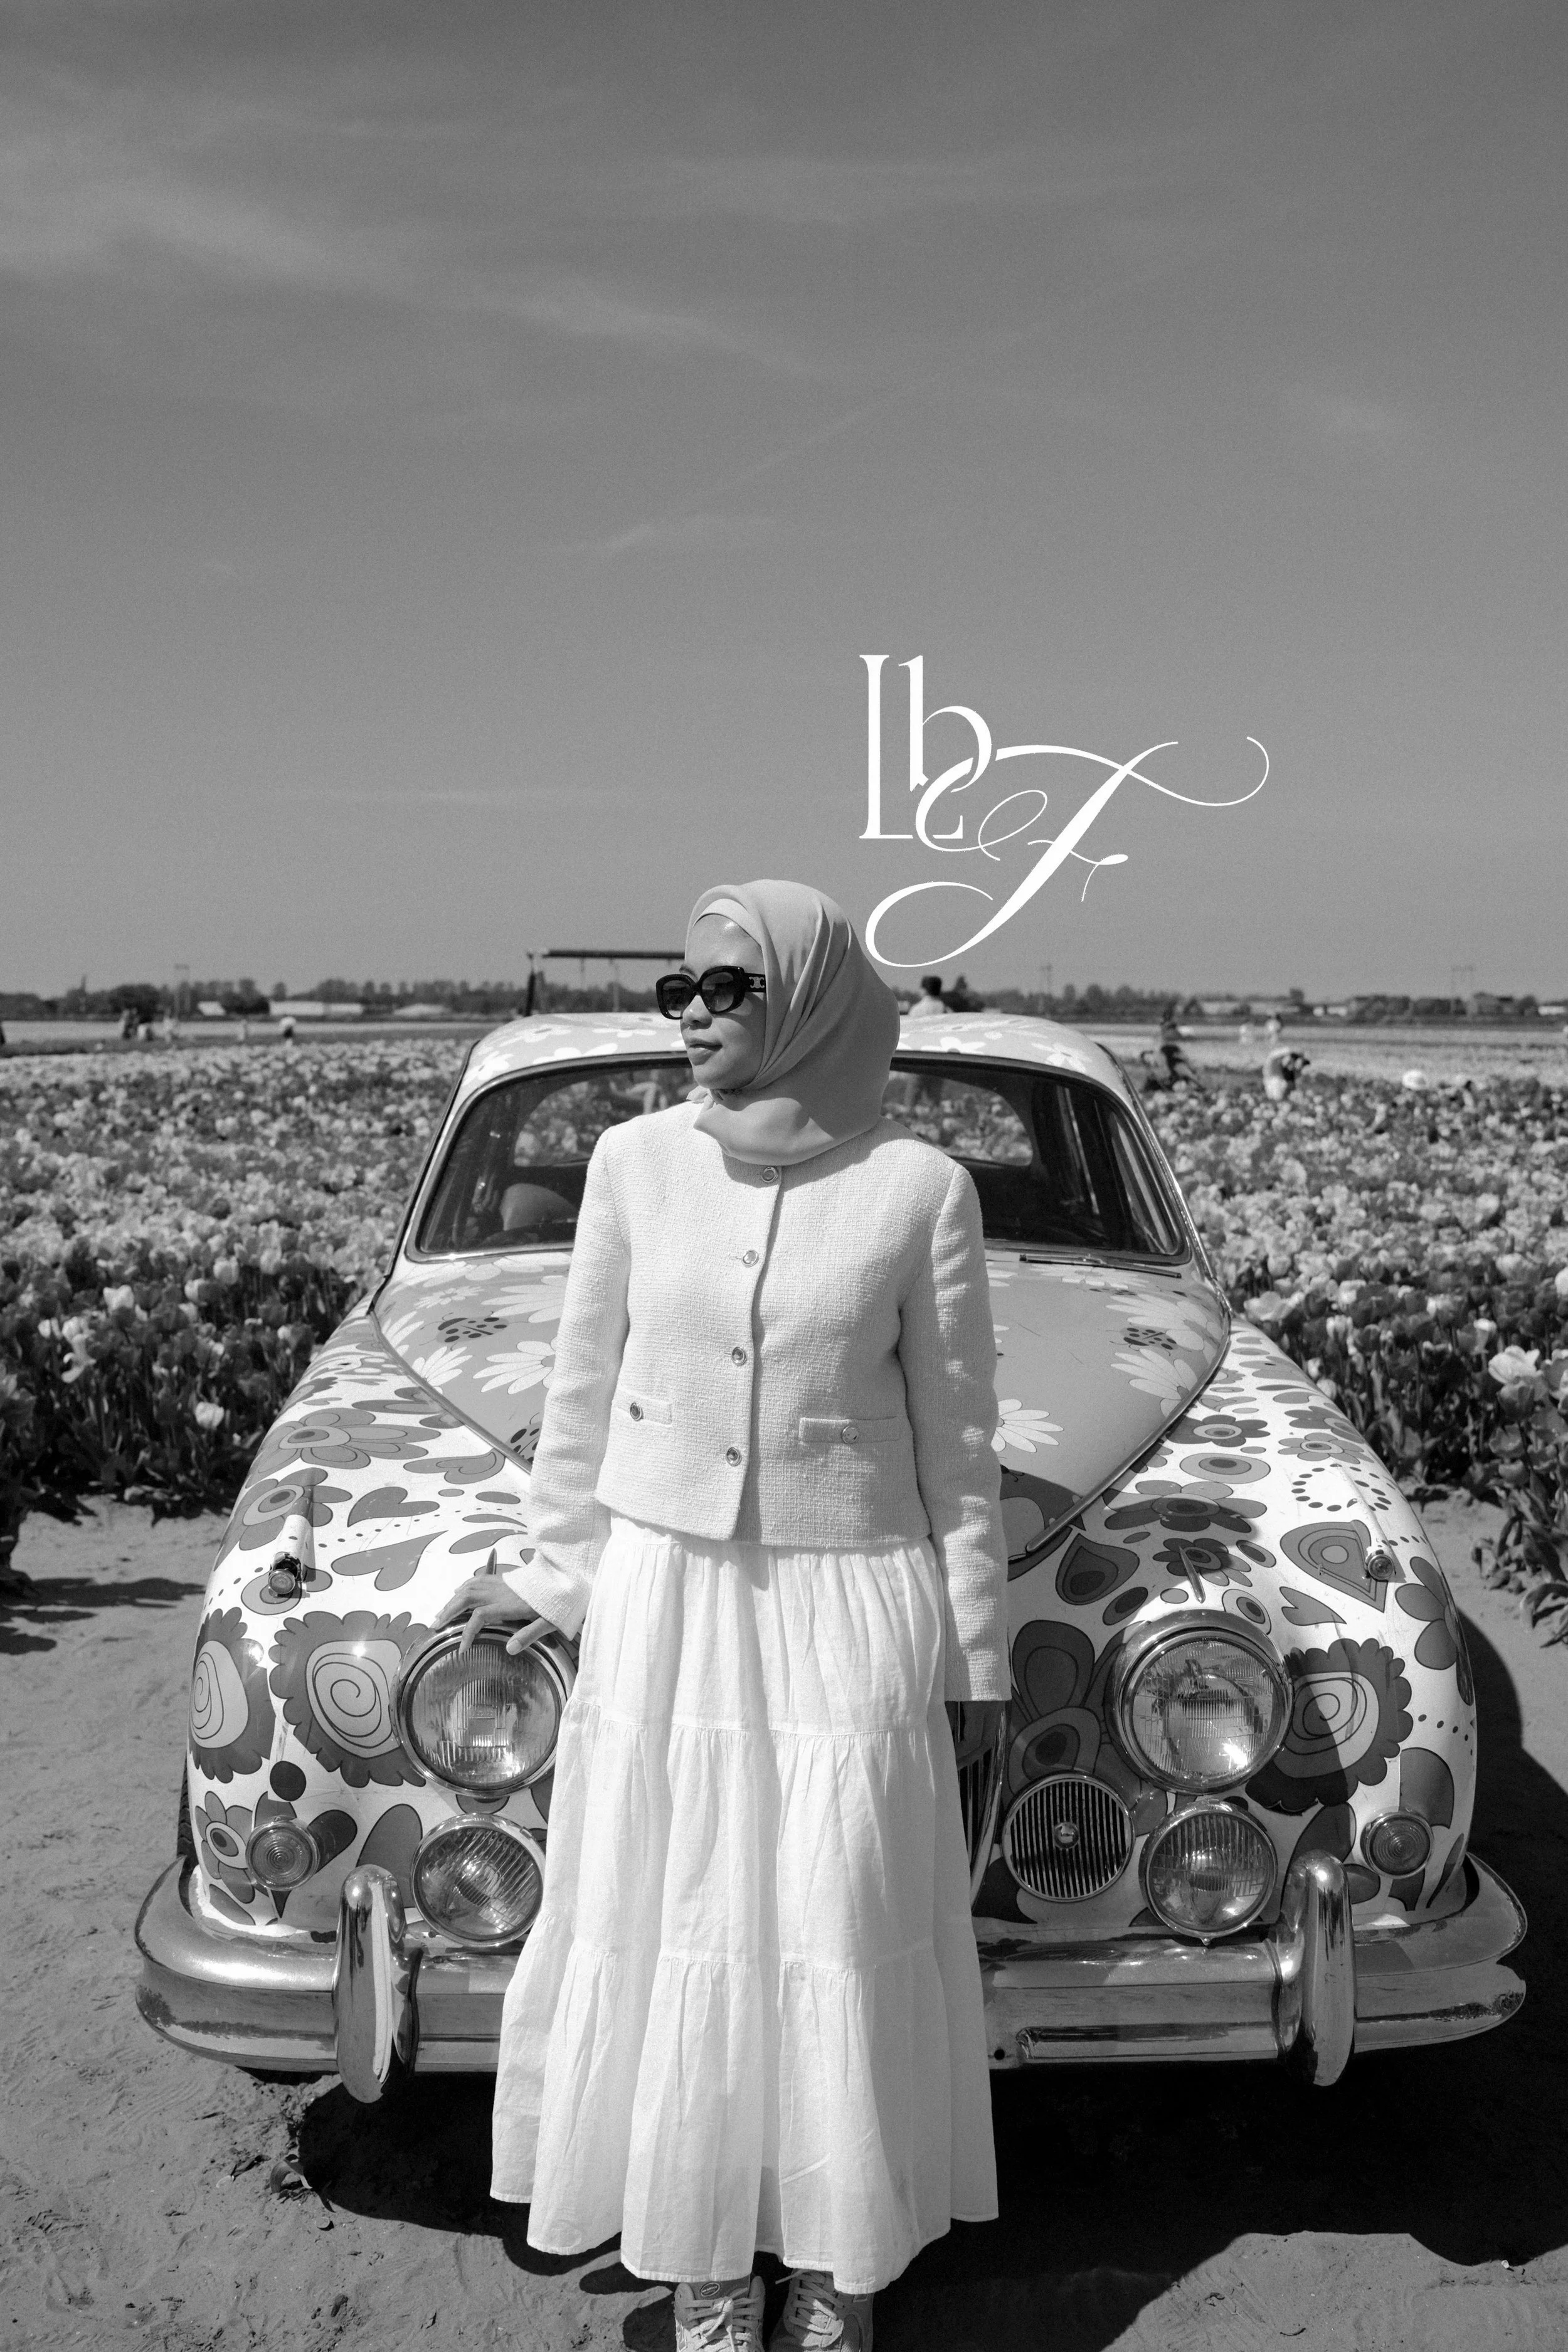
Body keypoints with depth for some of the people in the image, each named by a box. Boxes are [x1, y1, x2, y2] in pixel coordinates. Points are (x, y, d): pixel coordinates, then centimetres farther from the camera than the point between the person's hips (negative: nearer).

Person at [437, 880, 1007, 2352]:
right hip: (664, 1588, 2)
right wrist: (559, 1576, 11)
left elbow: (956, 1438, -2)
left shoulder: (919, 1187, -9)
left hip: (851, 1600, -2)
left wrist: (974, 1655, 2)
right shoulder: (637, 1162, -3)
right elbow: (586, 1387, 7)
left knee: (846, 1945, 6)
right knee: (672, 1933, 10)